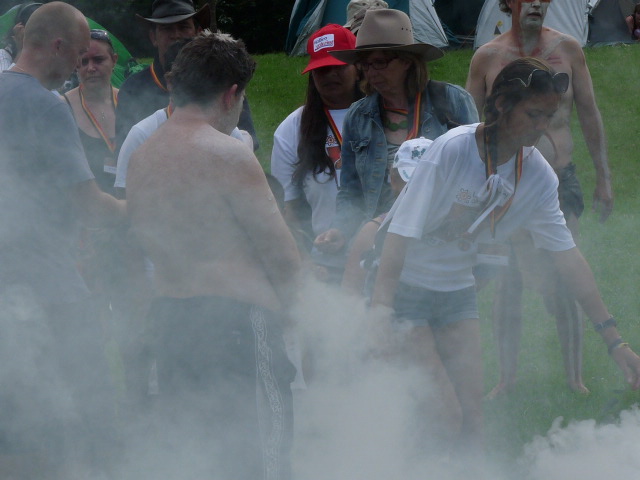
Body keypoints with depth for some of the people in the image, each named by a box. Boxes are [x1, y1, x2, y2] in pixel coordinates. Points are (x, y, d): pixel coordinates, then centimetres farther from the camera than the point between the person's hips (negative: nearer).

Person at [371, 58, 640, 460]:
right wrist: (380, 315, -34)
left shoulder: (539, 176, -8)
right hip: (405, 284, -5)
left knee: (472, 404, -2)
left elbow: (568, 256, -3)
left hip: (458, 288, 5)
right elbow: (401, 233, -25)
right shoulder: (452, 151, -25)